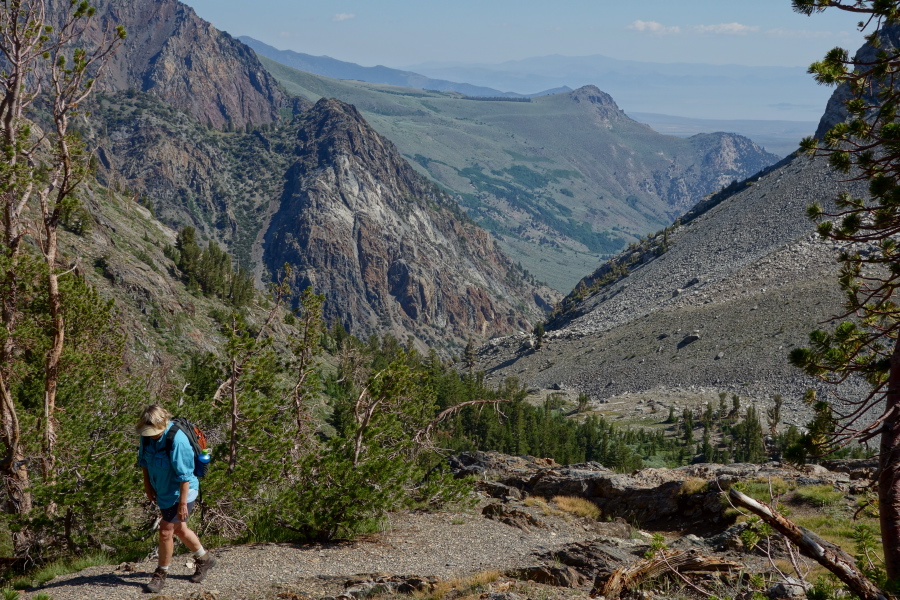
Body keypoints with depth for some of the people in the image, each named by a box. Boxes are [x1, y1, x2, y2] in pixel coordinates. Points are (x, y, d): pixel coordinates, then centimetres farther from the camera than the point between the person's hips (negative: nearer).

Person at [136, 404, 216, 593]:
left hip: (180, 492, -8)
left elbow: (184, 475, -27)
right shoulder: (147, 435, -10)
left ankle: (161, 574, 15)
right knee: (179, 529, 21)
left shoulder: (177, 440, -31)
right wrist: (147, 484, 7)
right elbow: (144, 459, 9)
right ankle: (204, 558, 42)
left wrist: (182, 503, -24)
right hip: (162, 491, 8)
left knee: (165, 531, -5)